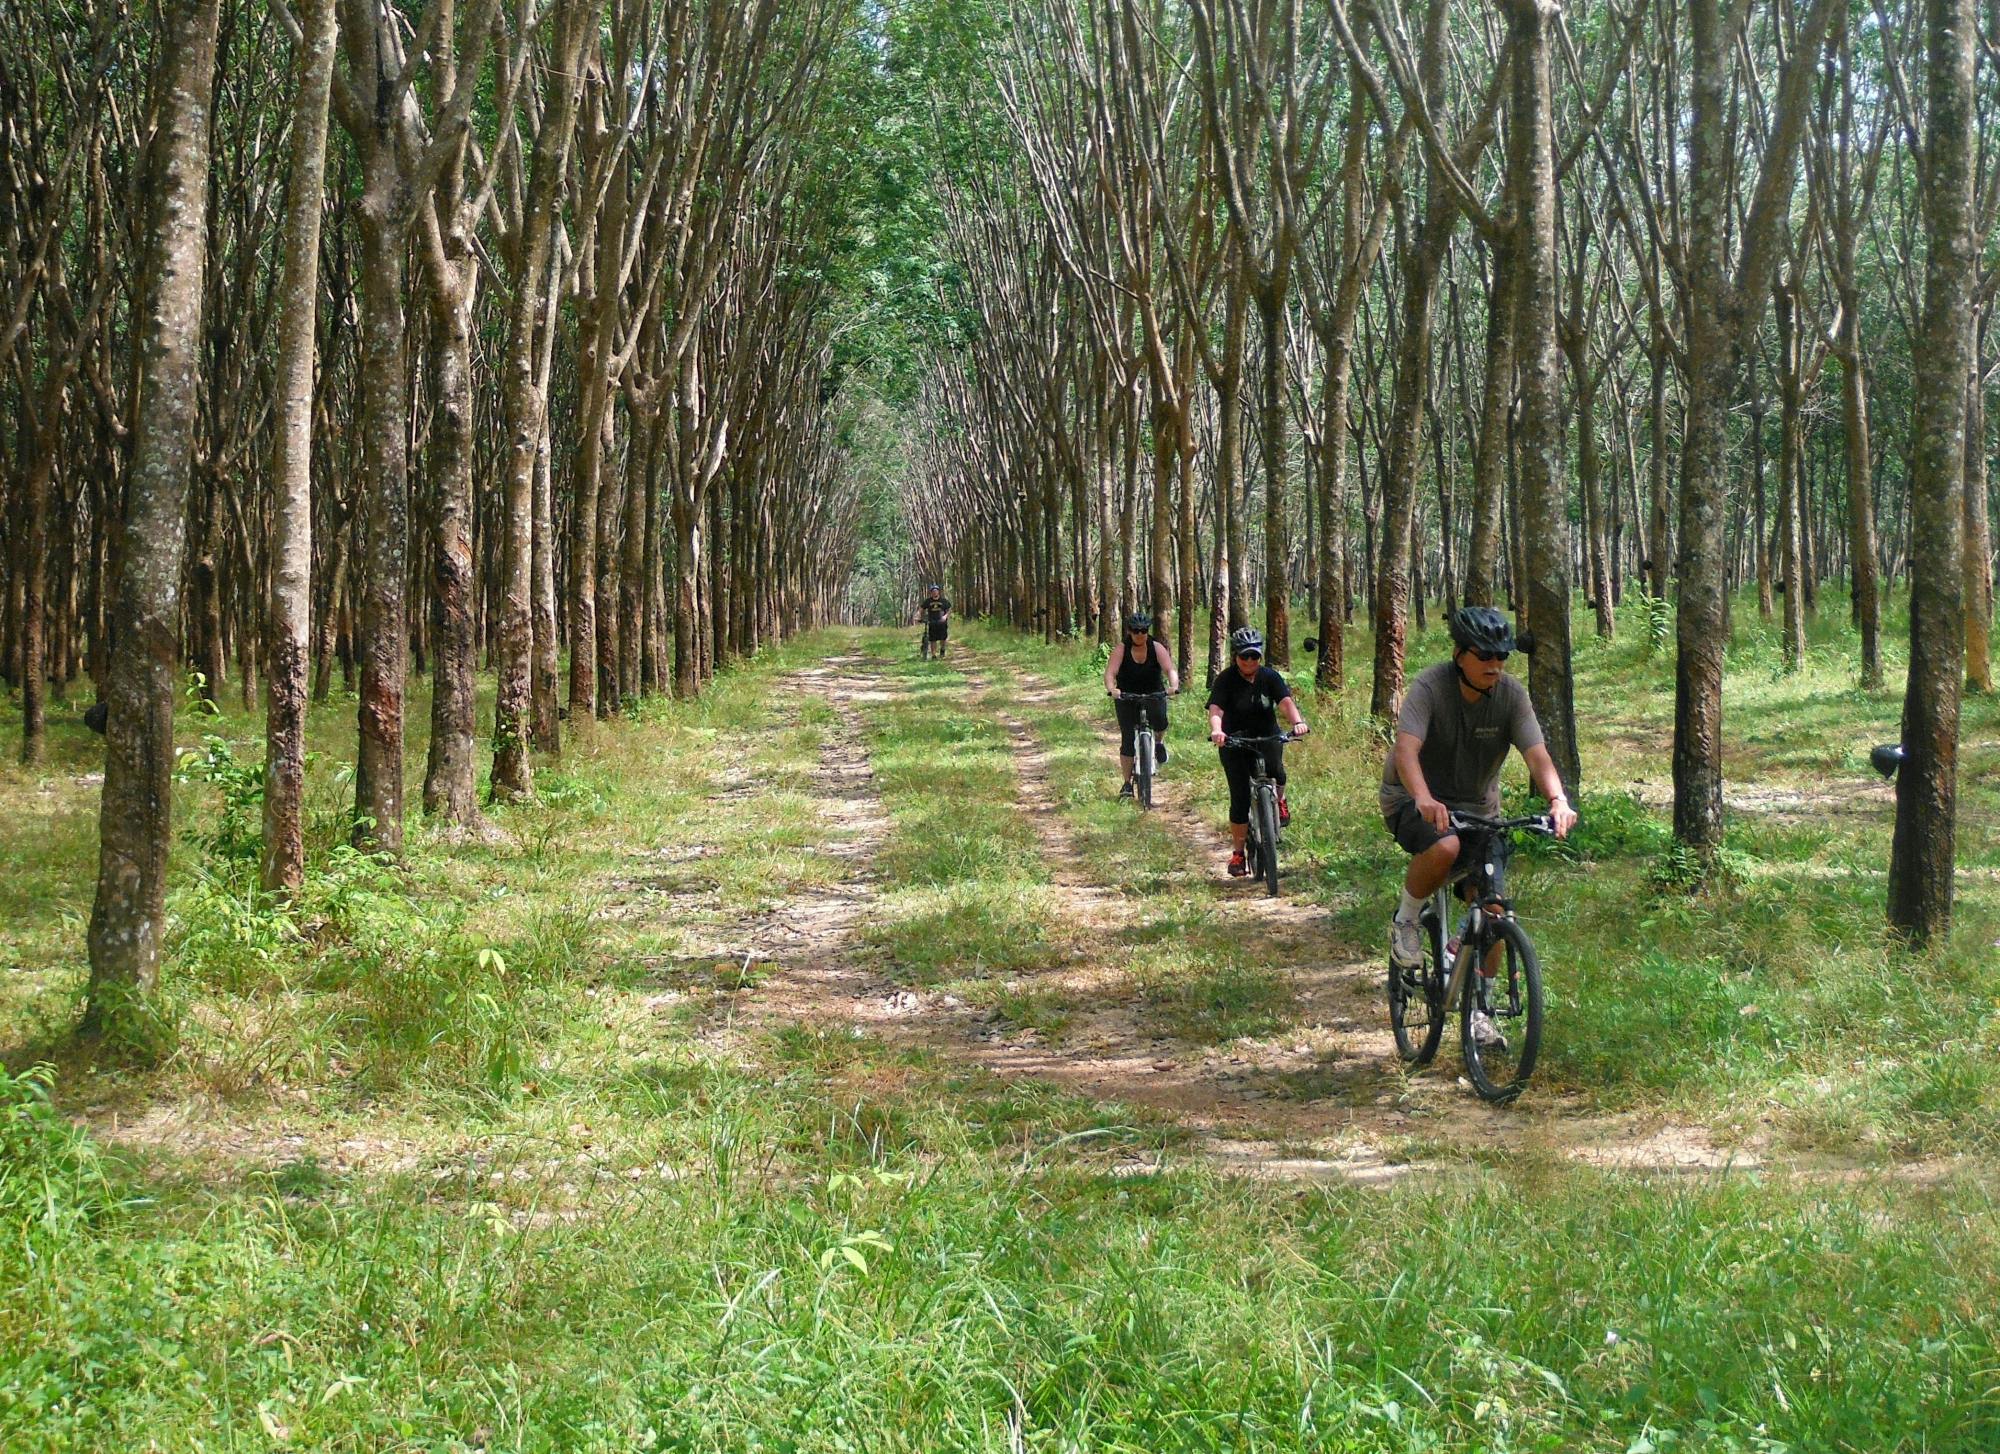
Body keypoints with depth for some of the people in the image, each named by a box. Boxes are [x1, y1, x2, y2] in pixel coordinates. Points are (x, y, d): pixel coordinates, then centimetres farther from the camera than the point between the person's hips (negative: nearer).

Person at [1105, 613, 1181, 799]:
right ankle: (1127, 784, 5)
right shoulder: (1122, 649, -12)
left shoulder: (1157, 648, -10)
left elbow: (1170, 669, -21)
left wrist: (1174, 685, -43)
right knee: (1127, 740, -5)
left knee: (1159, 719, -31)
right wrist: (1112, 689, -45)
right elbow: (1110, 673, -24)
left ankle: (1159, 742, 4)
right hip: (1127, 697, 0)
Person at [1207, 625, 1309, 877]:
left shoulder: (1270, 677, -4)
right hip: (1235, 742, -1)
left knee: (1275, 771, -31)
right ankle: (1238, 853, 5)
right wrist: (1216, 731, -47)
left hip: (1267, 737, 1)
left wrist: (1297, 722, -41)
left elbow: (1285, 702, -20)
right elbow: (1215, 710, -25)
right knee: (1240, 799, -8)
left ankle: (1280, 800, 4)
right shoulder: (1225, 680, -11)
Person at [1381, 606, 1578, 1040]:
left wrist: (1558, 800, -41)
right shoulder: (1429, 687, -21)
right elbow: (1406, 748, -35)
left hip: (1478, 807, 5)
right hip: (1415, 801, -4)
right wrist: (1424, 800, -54)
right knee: (1445, 847, -38)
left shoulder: (1512, 695, -10)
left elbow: (1536, 754, -21)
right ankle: (1406, 920, -10)